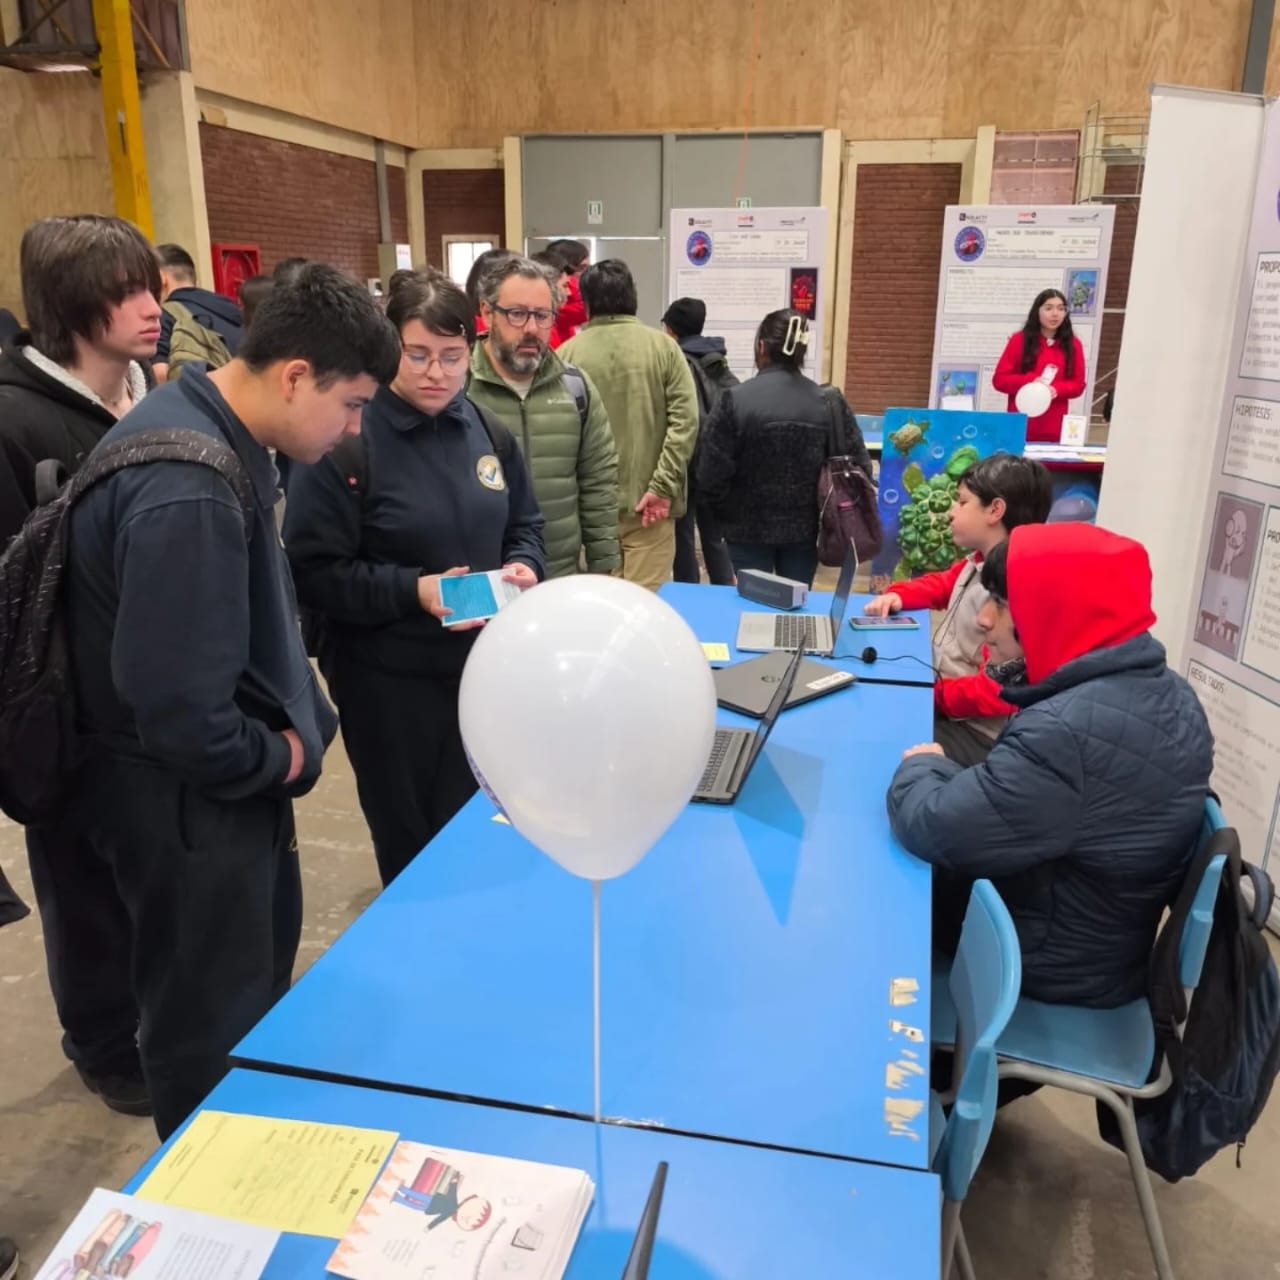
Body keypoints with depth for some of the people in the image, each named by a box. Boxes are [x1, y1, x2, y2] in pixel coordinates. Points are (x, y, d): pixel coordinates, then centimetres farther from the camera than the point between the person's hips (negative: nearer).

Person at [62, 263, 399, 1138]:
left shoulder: (207, 429, 2)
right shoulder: (188, 491, -31)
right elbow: (180, 710, -32)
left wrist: (297, 725, 2)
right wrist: (277, 760, -14)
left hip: (218, 784, 10)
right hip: (187, 800, -10)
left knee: (260, 1001, 28)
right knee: (213, 1043, 12)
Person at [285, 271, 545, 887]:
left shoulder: (487, 432, 5)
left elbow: (525, 526, 15)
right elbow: (314, 571, -16)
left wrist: (525, 567, -7)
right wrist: (413, 590, -25)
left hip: (486, 666, 5)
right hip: (391, 680, -5)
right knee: (411, 844, 14)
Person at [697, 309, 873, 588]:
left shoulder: (735, 400, -12)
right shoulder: (830, 403, -3)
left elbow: (711, 476, -12)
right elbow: (858, 469, -3)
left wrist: (727, 515, 6)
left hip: (750, 529, -2)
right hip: (806, 528, 3)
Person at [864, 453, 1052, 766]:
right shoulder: (976, 563, 6)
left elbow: (998, 690, -30)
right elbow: (941, 585, 29)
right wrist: (897, 596, 9)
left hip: (975, 731, -10)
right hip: (943, 699, 10)